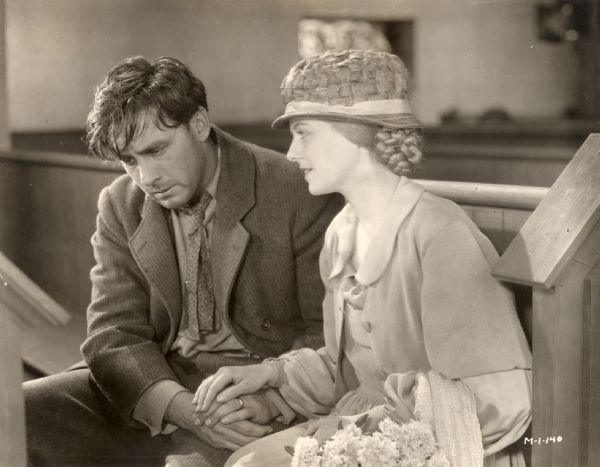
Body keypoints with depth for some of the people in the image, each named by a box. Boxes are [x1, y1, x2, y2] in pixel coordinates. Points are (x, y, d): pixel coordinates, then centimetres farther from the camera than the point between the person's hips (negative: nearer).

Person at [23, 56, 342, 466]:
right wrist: (182, 407, -21)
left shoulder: (300, 194, -9)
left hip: (257, 403, -4)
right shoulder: (120, 206, 5)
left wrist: (271, 391, -26)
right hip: (147, 397, 5)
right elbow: (114, 335, -1)